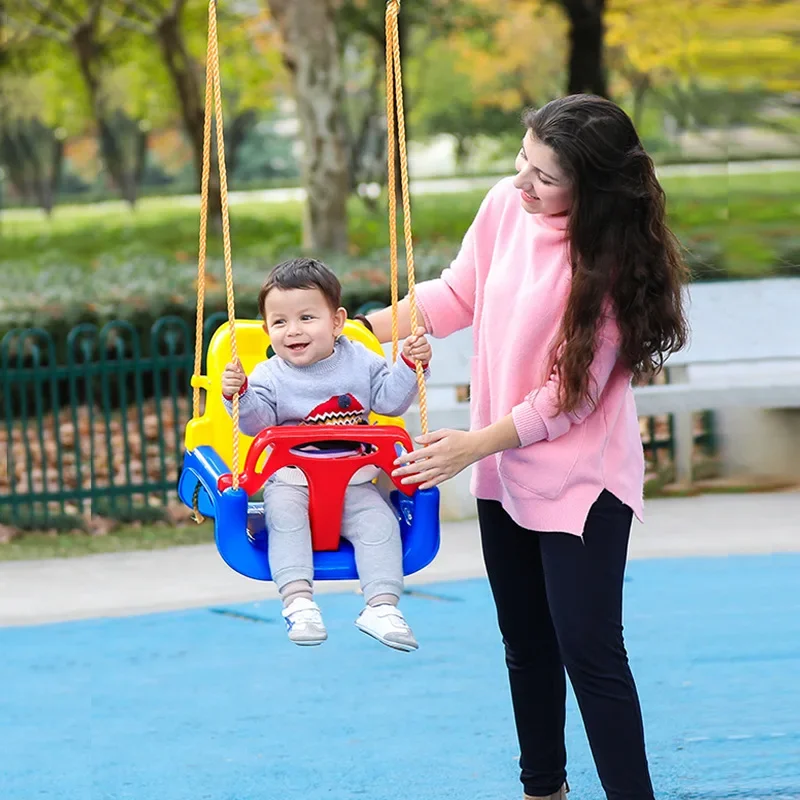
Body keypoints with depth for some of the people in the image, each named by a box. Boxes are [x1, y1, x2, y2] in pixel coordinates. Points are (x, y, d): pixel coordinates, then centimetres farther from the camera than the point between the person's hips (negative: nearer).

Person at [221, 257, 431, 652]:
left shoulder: (360, 361, 6)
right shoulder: (270, 376, 0)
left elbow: (390, 400, 7)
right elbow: (257, 421, -10)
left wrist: (409, 365, -4)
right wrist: (239, 395, -27)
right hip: (291, 480, -2)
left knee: (379, 522, -20)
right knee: (284, 516, -30)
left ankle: (382, 605, -21)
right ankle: (298, 599, -37)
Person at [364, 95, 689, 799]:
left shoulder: (609, 258, -22)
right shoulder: (506, 206, -6)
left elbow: (573, 392, -20)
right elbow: (458, 295, 8)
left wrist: (476, 445, -19)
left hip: (579, 479, -7)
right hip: (504, 474, 7)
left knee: (588, 649, -8)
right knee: (526, 642, 19)